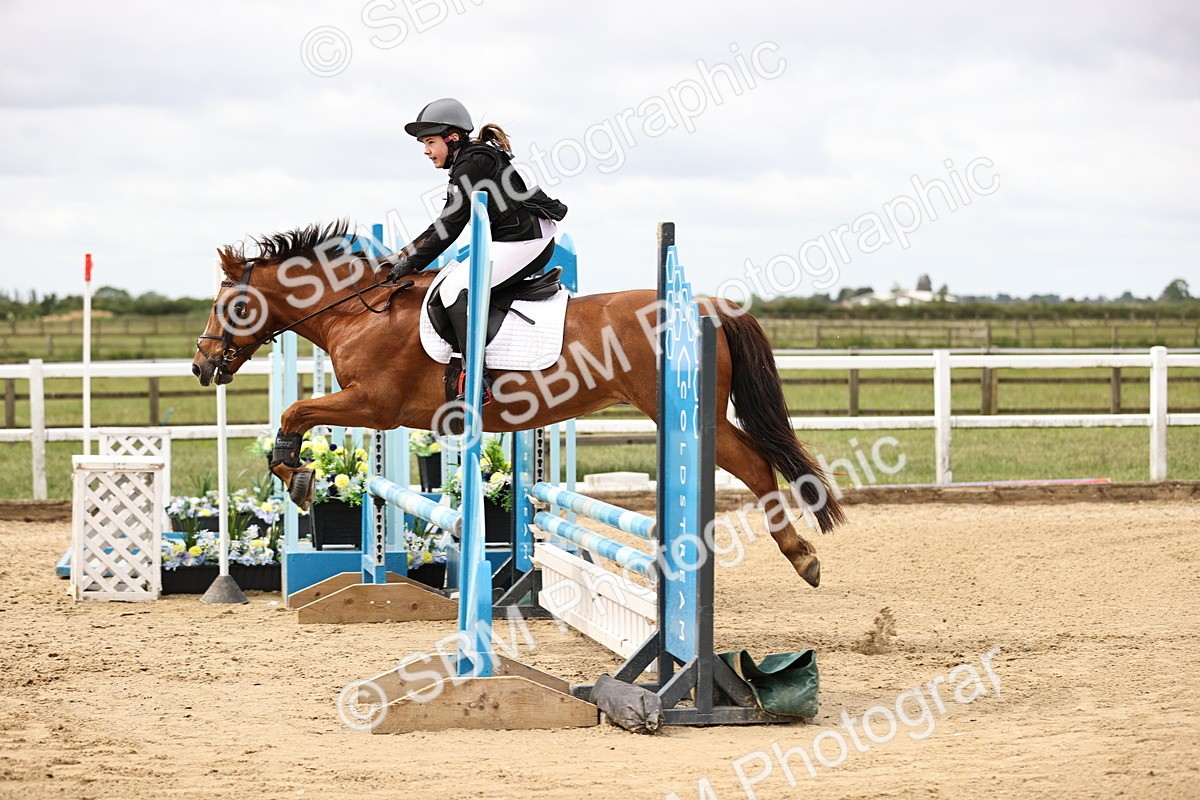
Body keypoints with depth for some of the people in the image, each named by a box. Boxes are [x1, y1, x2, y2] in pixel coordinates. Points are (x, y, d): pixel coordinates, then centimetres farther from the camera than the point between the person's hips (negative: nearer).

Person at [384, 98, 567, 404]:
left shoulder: (471, 166, -12)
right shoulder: (467, 165, 19)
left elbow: (449, 228, -14)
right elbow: (442, 225, 22)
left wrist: (410, 263, -9)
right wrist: (404, 255, 17)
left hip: (524, 242, -11)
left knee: (454, 287, -19)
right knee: (449, 275, 17)